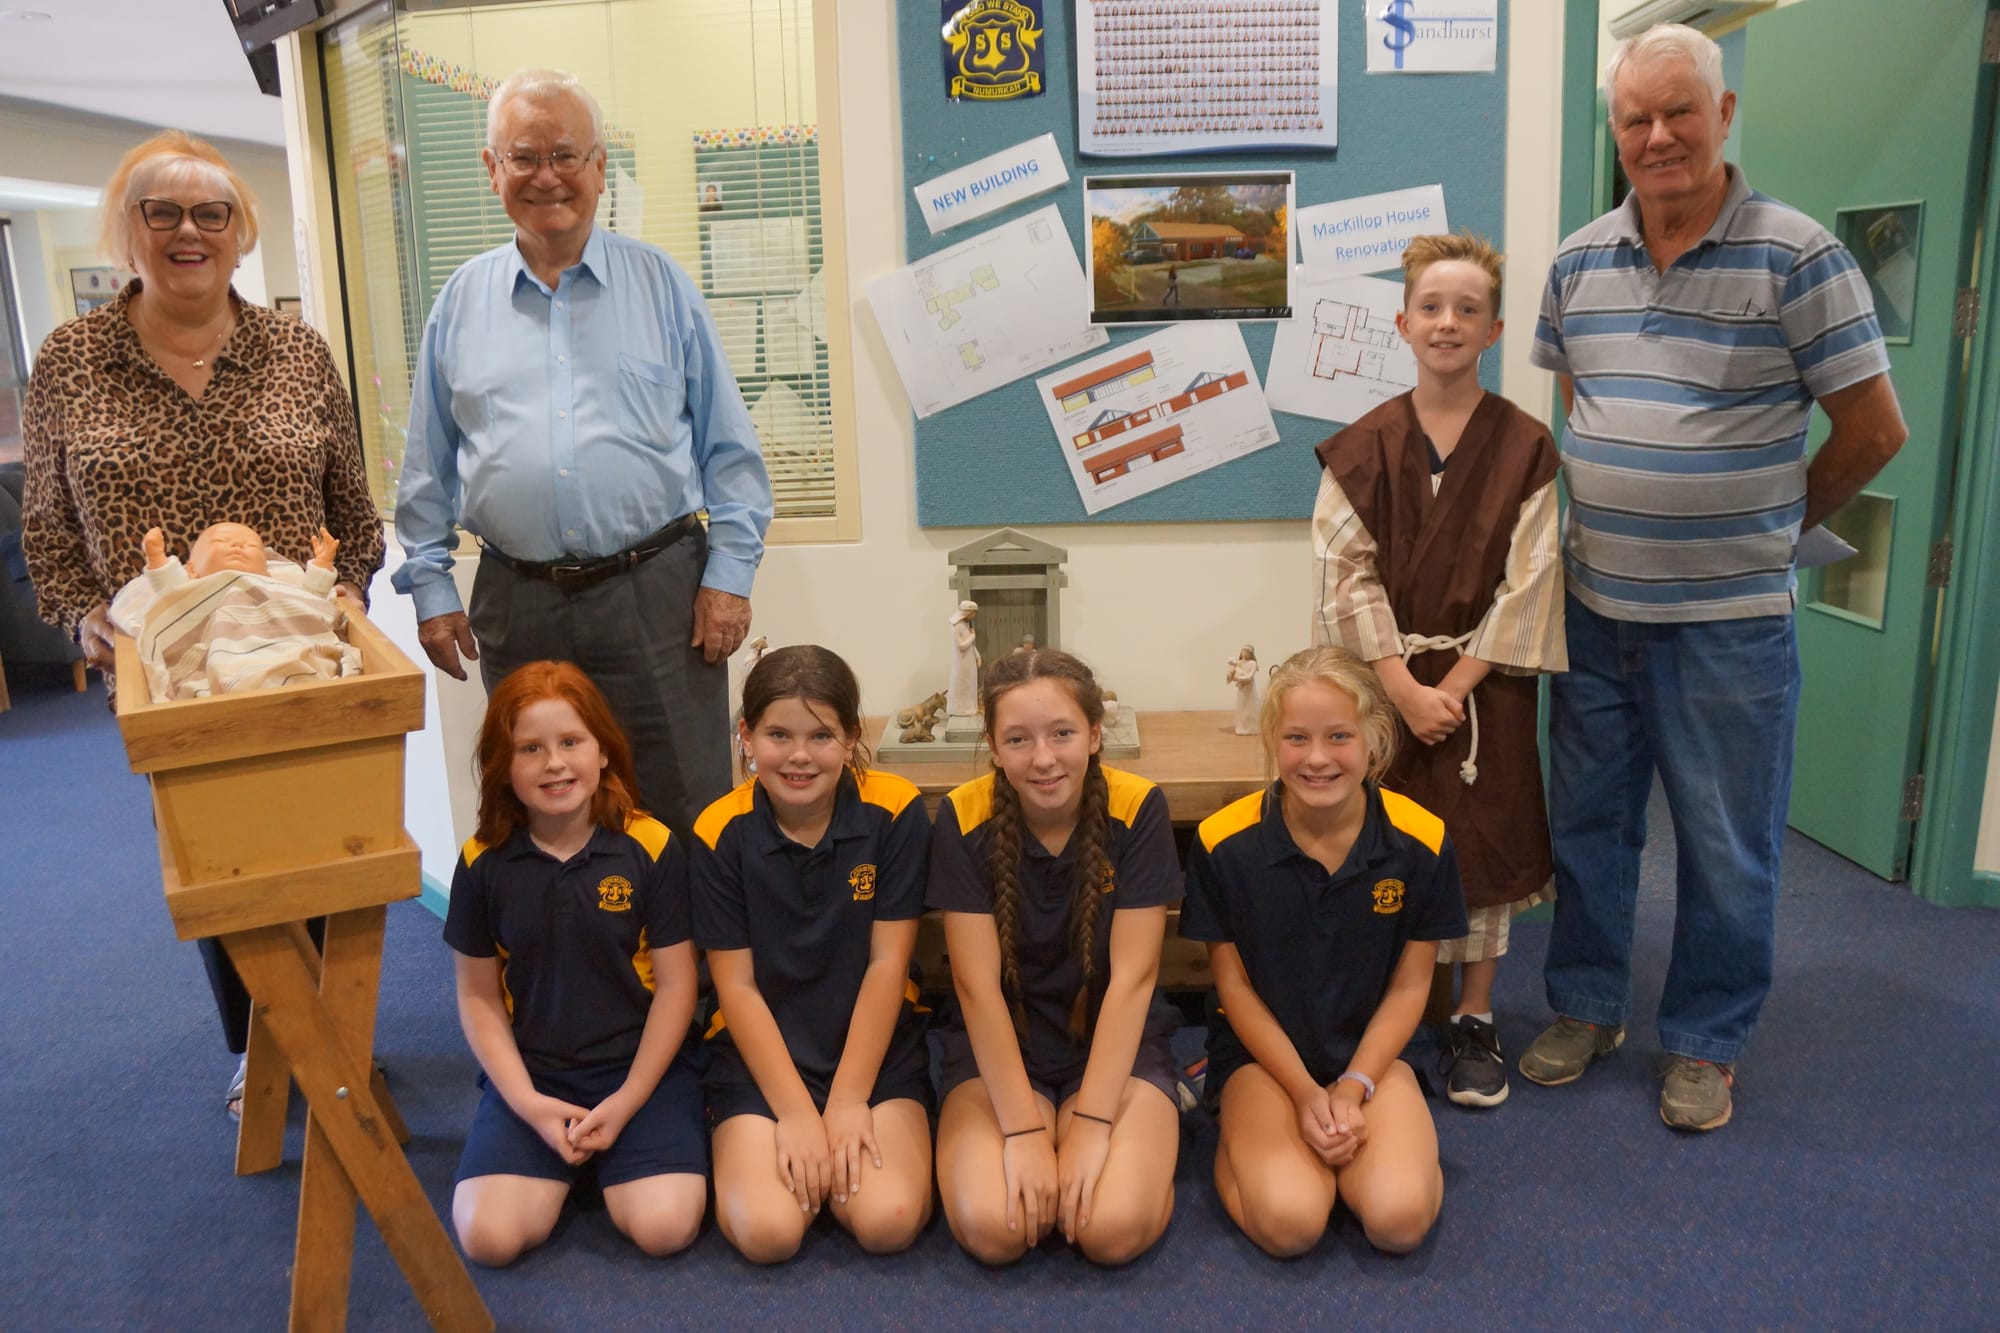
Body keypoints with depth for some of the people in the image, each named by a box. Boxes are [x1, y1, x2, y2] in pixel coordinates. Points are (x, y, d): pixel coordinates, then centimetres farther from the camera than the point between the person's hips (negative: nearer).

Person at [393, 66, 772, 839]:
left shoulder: (660, 284, 5)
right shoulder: (461, 303, 10)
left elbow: (728, 446, 3)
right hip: (518, 602, 2)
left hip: (657, 589, -2)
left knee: (684, 818, 3)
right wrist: (430, 587, 8)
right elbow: (428, 467, 14)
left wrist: (730, 571, -4)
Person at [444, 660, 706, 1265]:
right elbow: (478, 996, 3)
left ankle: (611, 1162, 13)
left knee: (664, 1227, -20)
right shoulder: (483, 862, -3)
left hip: (640, 1065, -1)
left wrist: (625, 1103, -11)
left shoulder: (652, 848, -9)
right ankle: (562, 1164, 14)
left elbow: (676, 984, -6)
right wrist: (528, 1103, -9)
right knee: (488, 1236, -18)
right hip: (530, 1074, 2)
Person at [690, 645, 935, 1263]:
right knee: (766, 1230, -19)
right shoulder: (721, 833, -11)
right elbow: (737, 987, -8)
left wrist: (848, 1103, -12)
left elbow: (887, 966, -10)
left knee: (888, 1221, -21)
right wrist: (797, 1114, -13)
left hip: (876, 1047, 0)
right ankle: (739, 1145, 12)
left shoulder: (896, 811, -12)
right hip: (761, 1049, 1)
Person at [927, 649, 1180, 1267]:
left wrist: (1091, 1124, -20)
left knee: (1115, 1228, -24)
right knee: (989, 1228, -22)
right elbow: (979, 985, -14)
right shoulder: (964, 816, -14)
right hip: (1000, 1046, 1)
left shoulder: (1138, 808, -15)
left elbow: (1131, 978, -15)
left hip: (1115, 1042, 0)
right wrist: (1024, 1130, -19)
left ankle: (1154, 1126, 8)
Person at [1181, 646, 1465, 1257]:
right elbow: (1234, 984, -5)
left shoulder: (1421, 841, -11)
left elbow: (1409, 986, -2)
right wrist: (1305, 1093, -12)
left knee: (1399, 1218, -22)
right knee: (1289, 1221, -25)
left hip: (1372, 1049, 2)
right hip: (1261, 1051, -1)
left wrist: (1353, 1088, -12)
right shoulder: (1224, 842, -15)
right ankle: (1242, 1135, 6)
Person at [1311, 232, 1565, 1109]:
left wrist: (1454, 687, -13)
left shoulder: (1526, 450, -2)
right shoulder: (1362, 449, 0)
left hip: (1484, 681, 0)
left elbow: (1528, 584, -5)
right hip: (1384, 680, 1)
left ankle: (1475, 1021, 22)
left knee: (1484, 846, 6)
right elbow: (1346, 571, -6)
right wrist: (1403, 688, -15)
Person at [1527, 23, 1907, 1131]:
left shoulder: (1796, 256, -8)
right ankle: (1587, 1006, 33)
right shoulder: (1578, 262, 6)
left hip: (1728, 622, -4)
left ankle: (1707, 1045, 26)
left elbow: (1873, 429, -3)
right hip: (1594, 609, 4)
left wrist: (1772, 526, 6)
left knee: (1727, 847, 7)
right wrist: (1621, 512, 11)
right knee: (1586, 819, 14)